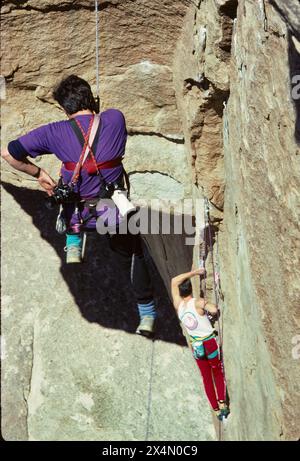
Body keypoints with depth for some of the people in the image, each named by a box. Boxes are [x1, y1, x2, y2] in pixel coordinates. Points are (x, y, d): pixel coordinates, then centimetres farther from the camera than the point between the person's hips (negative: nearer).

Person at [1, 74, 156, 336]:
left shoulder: (55, 132, -11)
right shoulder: (115, 118, -7)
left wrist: (39, 173, 7)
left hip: (79, 214, 0)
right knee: (133, 257, 24)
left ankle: (73, 244, 29)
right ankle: (147, 315, 27)